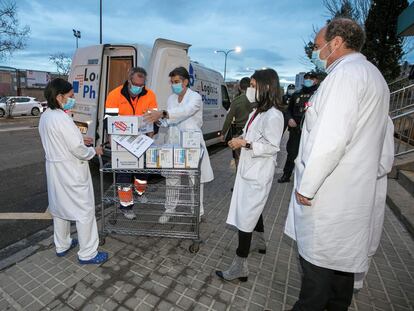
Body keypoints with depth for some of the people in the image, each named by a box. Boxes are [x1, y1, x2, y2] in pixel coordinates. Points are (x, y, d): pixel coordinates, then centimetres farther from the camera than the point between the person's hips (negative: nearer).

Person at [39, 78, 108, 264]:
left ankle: (62, 246, 39)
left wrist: (80, 140, 12)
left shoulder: (45, 117, 6)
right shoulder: (62, 119, -23)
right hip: (71, 172, -10)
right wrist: (94, 151, -6)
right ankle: (87, 253, 15)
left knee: (60, 207, 21)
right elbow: (78, 150, -24)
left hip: (55, 168, 10)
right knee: (84, 210, 2)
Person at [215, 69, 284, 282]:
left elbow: (272, 147, -21)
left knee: (244, 216, -5)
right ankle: (260, 243, 48)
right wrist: (241, 140, 4)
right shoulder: (257, 111, 11)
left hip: (258, 174, -10)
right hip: (249, 170, 10)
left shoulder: (273, 116, -18)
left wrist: (246, 144, -22)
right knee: (253, 209, 24)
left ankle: (240, 267, 7)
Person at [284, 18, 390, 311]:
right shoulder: (373, 75, 18)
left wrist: (306, 187, -16)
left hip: (328, 191, -10)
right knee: (343, 257, 21)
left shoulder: (345, 73, -14)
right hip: (354, 189, 10)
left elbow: (331, 139, -24)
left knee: (317, 260, 4)